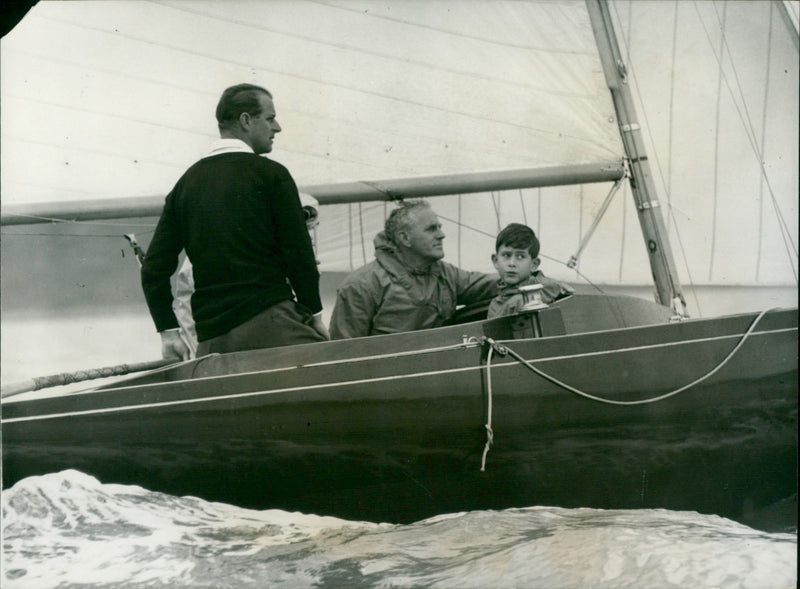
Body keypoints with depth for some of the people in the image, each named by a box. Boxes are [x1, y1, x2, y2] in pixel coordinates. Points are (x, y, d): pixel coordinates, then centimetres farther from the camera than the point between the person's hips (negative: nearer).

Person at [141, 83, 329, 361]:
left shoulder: (186, 181, 16)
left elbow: (154, 268, 13)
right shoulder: (270, 174, 1)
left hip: (210, 338, 6)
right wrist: (315, 314, 6)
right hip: (268, 322, -6)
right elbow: (298, 253, -4)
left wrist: (168, 332, 14)